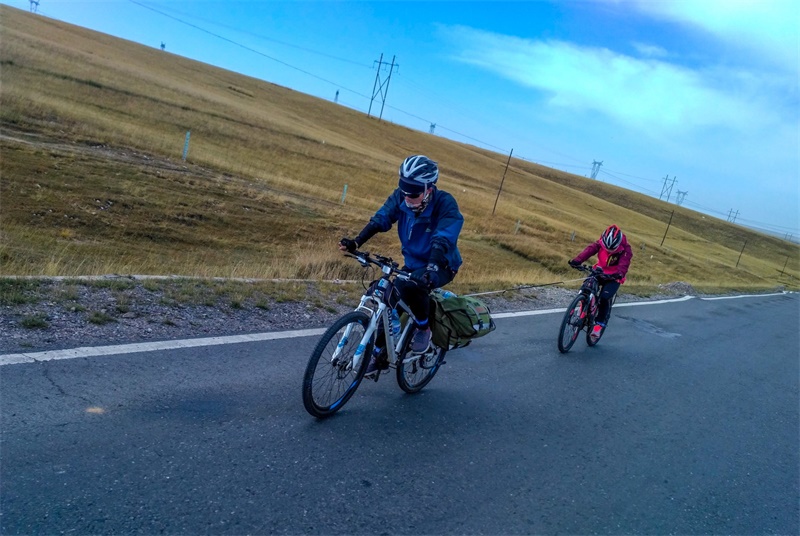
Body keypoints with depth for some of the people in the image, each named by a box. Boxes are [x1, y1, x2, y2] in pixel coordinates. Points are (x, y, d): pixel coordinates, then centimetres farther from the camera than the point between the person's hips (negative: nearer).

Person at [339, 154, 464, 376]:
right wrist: (355, 242, -33)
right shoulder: (401, 196, -12)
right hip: (412, 263, 6)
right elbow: (380, 219, -19)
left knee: (411, 286, -34)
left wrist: (430, 270, -52)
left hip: (441, 265, -6)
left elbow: (443, 241, -37)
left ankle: (424, 328, -7)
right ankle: (380, 355, 18)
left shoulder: (445, 204, -26)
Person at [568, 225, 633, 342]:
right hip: (599, 272, 3)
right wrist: (577, 260, -49)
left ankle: (599, 324, -6)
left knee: (605, 297, -21)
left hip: (614, 277, -3)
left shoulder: (625, 250, -20)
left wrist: (620, 273, -58)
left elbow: (624, 263, -35)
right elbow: (589, 250, -31)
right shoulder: (600, 243, -15)